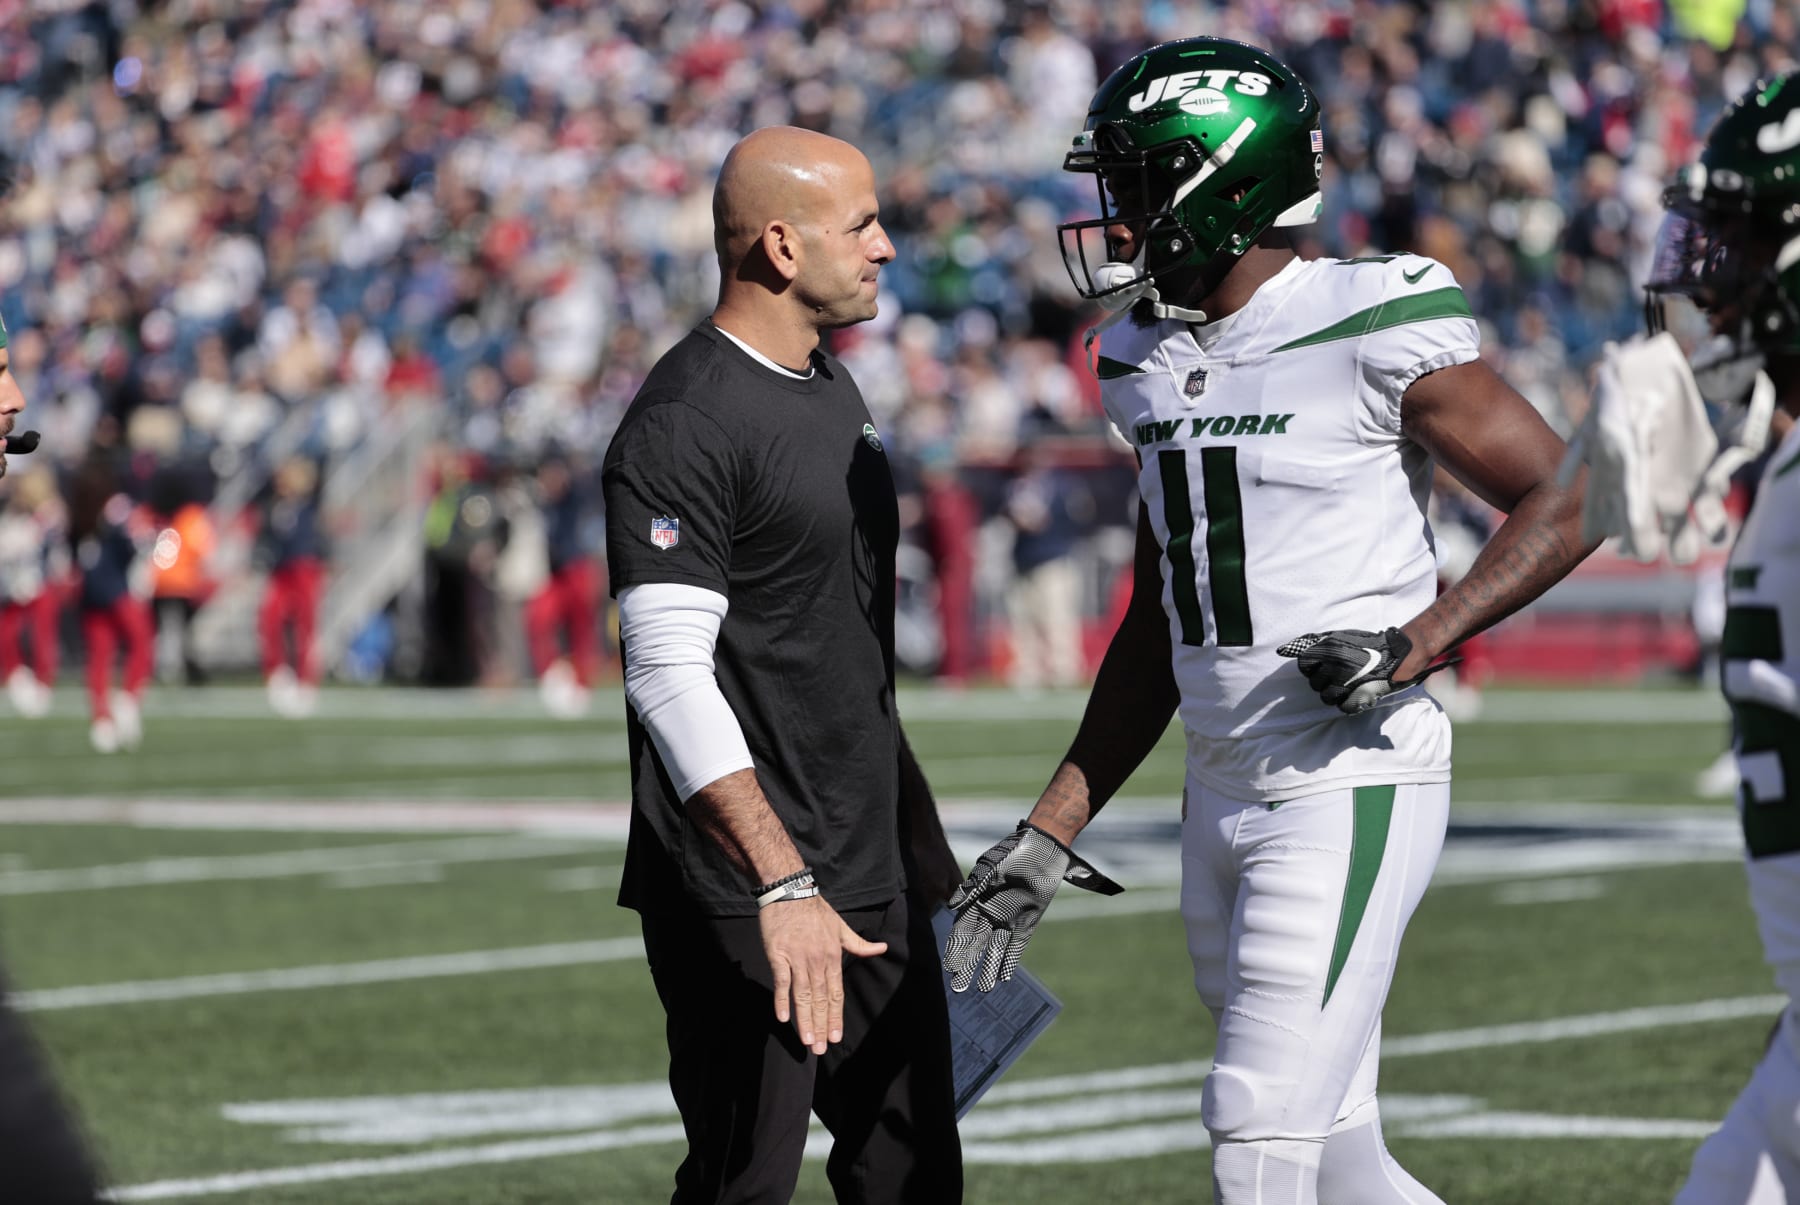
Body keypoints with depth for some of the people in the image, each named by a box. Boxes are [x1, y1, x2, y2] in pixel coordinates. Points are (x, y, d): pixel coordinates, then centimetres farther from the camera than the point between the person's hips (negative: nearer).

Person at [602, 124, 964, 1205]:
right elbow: (671, 676, -23)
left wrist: (917, 832, 25)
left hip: (871, 875, 9)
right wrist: (784, 884, -30)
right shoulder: (684, 427, -16)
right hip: (745, 896, -9)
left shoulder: (838, 395, 15)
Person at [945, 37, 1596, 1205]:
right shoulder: (1154, 361, 11)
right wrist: (1052, 833, 15)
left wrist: (1418, 642, -20)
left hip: (1352, 789, -8)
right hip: (1223, 796, 8)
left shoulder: (1374, 331, -12)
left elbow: (1566, 504, -8)